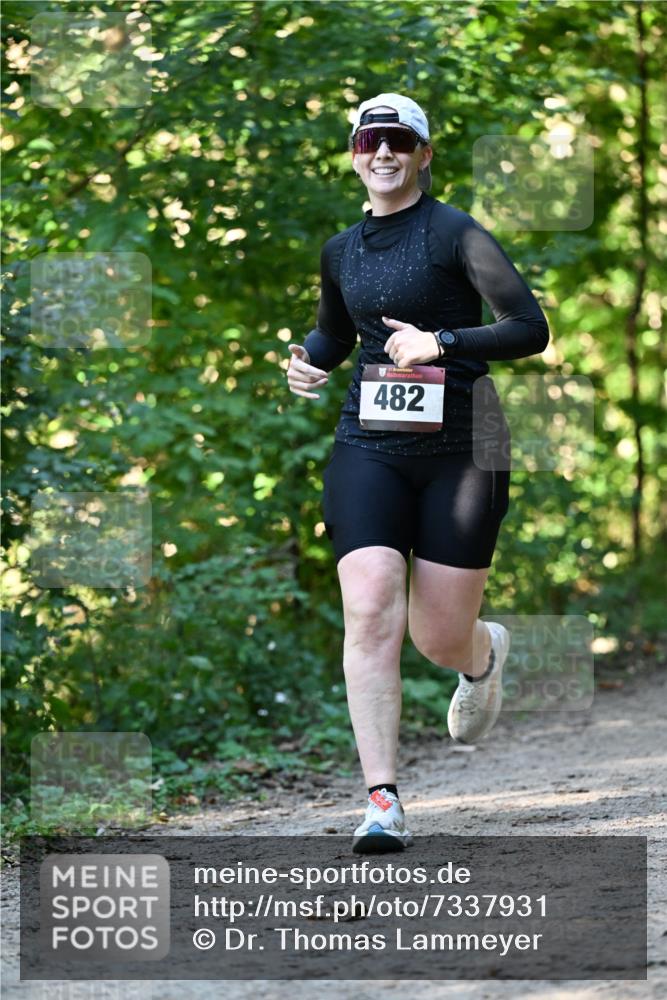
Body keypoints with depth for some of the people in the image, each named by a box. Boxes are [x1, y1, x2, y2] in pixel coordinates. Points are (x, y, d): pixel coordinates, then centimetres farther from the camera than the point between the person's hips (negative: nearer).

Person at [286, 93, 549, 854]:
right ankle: (382, 802, -15)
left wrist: (442, 343, -22)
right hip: (368, 447, 4)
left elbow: (530, 329, -12)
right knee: (371, 613, -16)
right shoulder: (341, 250, 11)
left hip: (459, 449, -3)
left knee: (440, 639, 2)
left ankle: (486, 653, 42)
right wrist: (306, 361, 8)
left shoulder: (454, 233, -6)